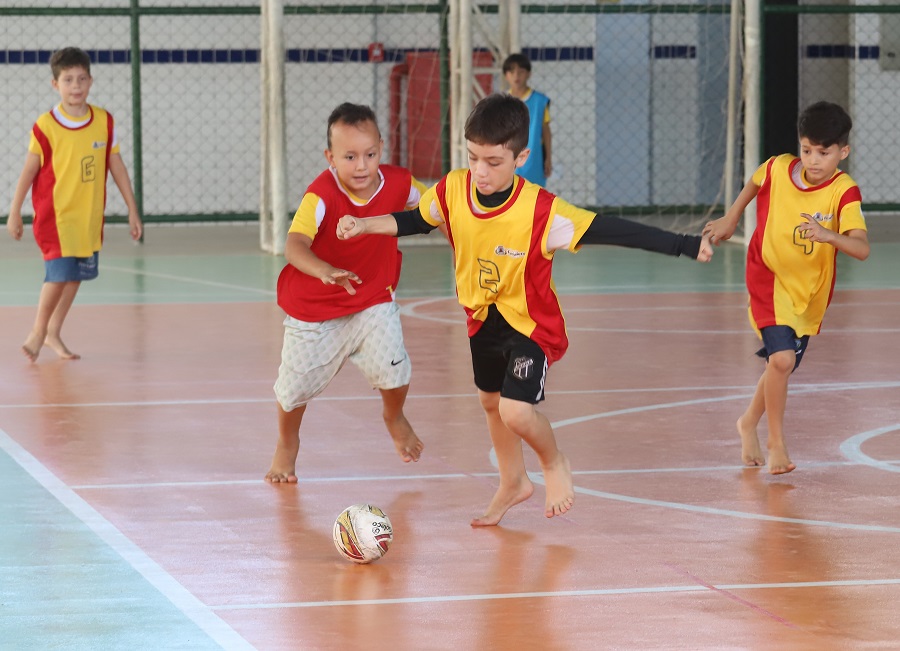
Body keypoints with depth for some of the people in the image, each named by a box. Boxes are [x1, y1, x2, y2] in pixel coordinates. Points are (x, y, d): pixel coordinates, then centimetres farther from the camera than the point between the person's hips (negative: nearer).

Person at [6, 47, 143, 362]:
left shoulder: (104, 122, -1)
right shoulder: (46, 126, -10)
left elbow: (117, 167, 7)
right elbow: (29, 171, -3)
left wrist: (132, 210, 8)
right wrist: (14, 213, 0)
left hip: (89, 216, 4)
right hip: (55, 214, -4)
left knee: (76, 276, 9)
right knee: (60, 272, -13)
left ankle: (53, 333, 26)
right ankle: (38, 331, 8)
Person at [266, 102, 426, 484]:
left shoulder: (398, 183, -17)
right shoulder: (321, 195, -31)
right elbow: (294, 245, -47)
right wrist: (324, 271, -65)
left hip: (373, 300, 2)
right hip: (314, 308, -2)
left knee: (393, 368, -14)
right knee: (297, 383, 7)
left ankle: (394, 418, 24)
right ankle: (287, 444, 41)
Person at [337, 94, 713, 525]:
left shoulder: (540, 210, -31)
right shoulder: (452, 191, -16)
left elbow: (606, 230, -31)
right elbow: (416, 221, 6)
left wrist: (684, 246, -36)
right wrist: (364, 226, -4)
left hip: (531, 323, -6)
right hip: (483, 318, 6)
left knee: (516, 410, -20)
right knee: (490, 402, 23)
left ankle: (554, 464, 15)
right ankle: (513, 484, 49)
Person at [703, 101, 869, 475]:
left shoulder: (844, 193, -22)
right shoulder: (778, 169, -15)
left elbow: (861, 249, -33)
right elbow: (755, 184, 11)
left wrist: (829, 236, -49)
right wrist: (731, 219, 17)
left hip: (810, 293, 1)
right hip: (769, 280, -1)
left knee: (781, 366, 14)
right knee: (782, 358, -20)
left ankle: (749, 423, 44)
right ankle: (776, 444, -3)